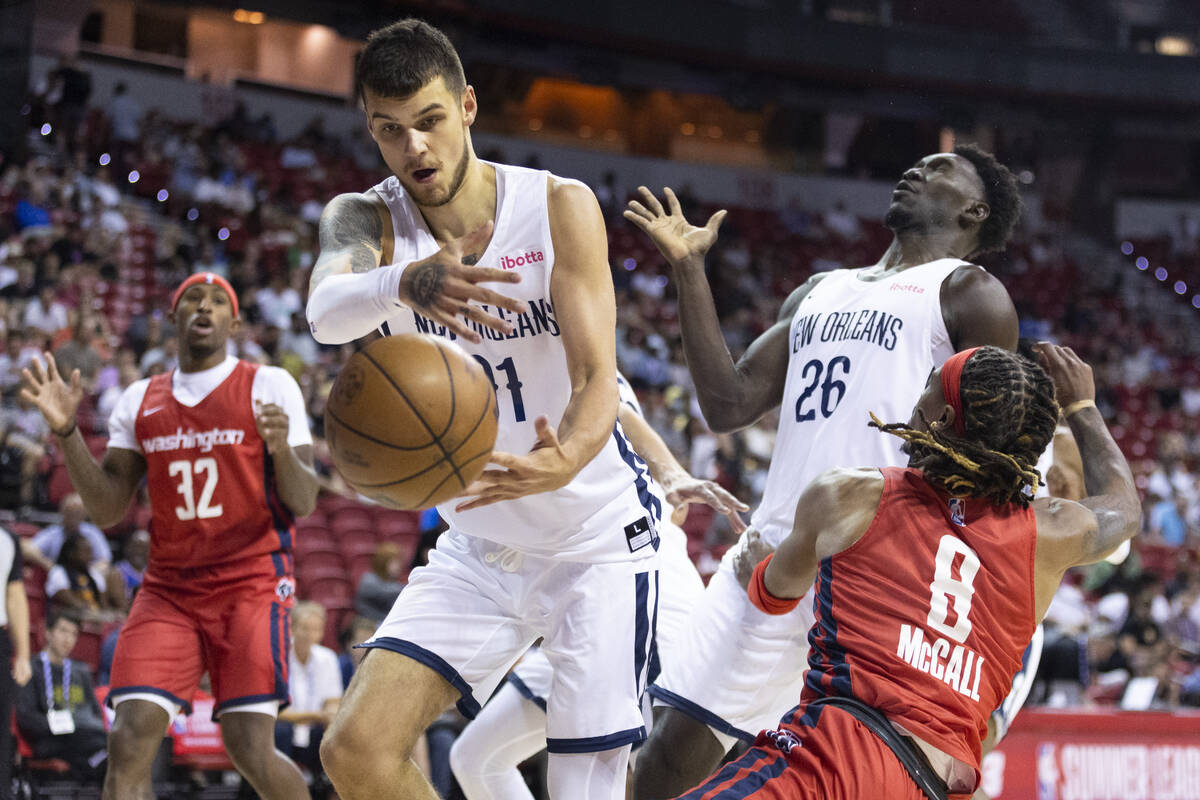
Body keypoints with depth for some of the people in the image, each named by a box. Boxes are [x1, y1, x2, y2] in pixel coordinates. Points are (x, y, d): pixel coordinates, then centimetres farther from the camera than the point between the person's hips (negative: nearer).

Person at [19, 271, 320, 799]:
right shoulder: (140, 400, 13)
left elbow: (303, 505, -4)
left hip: (250, 584, -4)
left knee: (249, 747, -14)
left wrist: (282, 448, -25)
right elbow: (106, 510, 10)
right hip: (168, 590, 4)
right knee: (130, 740, -14)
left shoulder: (268, 387, 1)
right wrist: (67, 432, -3)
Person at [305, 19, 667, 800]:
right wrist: (406, 283, -56)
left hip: (599, 542, -3)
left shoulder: (561, 207, -14)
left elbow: (597, 378, -22)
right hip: (481, 548, 3)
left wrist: (565, 460, -46)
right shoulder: (366, 218, -8)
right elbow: (326, 312, -32)